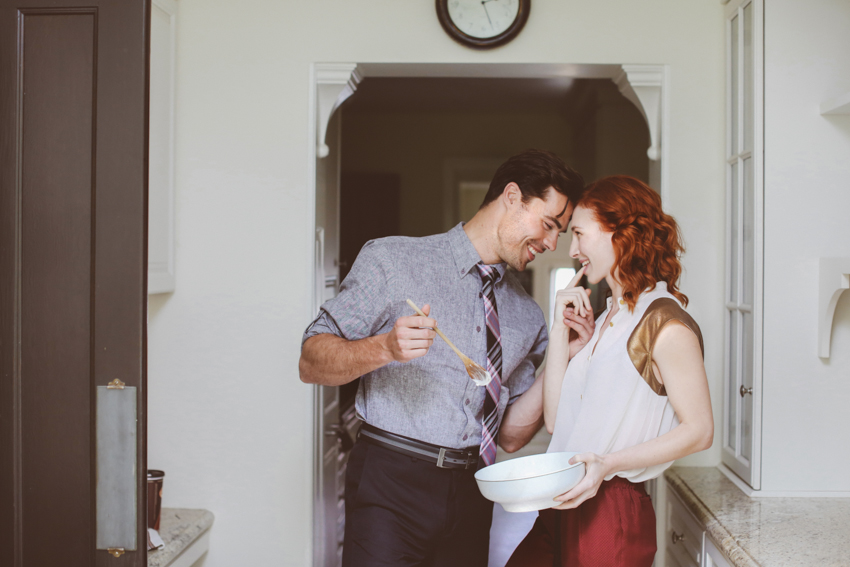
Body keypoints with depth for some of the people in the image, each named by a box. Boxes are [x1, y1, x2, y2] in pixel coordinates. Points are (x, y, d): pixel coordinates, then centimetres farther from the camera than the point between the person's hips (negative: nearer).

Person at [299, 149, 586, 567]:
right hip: (390, 485, -4)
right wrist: (385, 347, -23)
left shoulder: (527, 318, 14)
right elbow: (310, 363, -5)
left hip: (472, 494, 5)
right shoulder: (391, 260, -1)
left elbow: (510, 437, 12)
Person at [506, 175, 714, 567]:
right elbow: (555, 420, 9)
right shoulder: (604, 321, 16)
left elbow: (699, 430, -13)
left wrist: (608, 463, -21)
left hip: (612, 514, -7)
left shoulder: (665, 323, -11)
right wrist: (561, 330, 4)